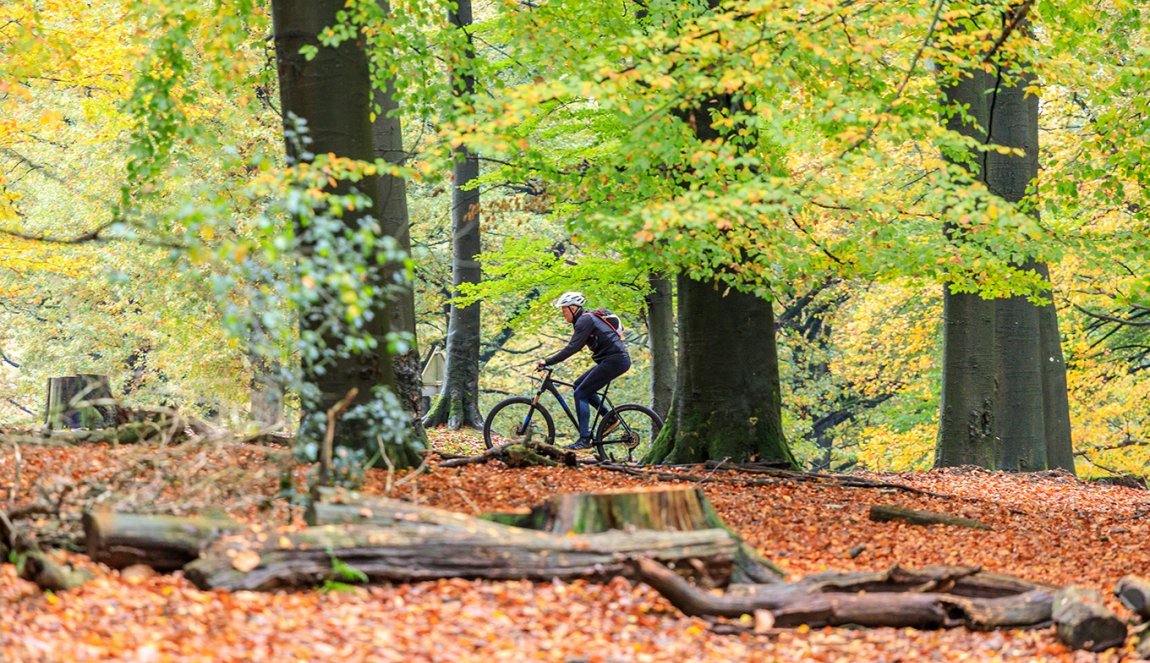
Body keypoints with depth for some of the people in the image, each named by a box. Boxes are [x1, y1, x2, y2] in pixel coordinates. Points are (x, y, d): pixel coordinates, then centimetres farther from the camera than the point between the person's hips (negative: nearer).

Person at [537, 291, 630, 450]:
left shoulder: (584, 320, -13)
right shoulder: (586, 319, 18)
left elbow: (572, 348, -21)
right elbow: (575, 346, 26)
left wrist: (548, 362, -20)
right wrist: (550, 361, 20)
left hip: (614, 360, -10)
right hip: (613, 360, 10)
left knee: (581, 393, -9)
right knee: (579, 385, 17)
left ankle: (584, 439, -12)